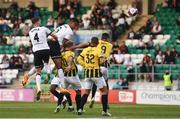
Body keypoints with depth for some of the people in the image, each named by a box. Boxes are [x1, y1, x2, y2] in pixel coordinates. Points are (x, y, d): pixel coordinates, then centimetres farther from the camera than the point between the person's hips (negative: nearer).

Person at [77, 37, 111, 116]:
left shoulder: (85, 50, 4)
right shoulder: (98, 50, -11)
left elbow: (79, 59, 6)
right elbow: (102, 61, -20)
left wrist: (85, 65, 10)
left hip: (87, 73, 5)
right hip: (96, 73, -5)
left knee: (86, 91, 14)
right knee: (104, 90, 6)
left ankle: (80, 109, 5)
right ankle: (104, 111, 1)